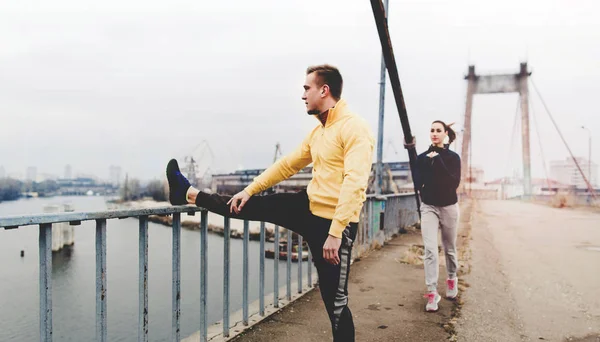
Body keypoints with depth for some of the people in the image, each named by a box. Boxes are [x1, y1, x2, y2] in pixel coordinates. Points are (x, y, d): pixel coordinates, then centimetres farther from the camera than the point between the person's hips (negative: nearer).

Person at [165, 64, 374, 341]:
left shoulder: (354, 128, -17)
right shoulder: (318, 131, 11)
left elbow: (354, 183, -26)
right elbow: (287, 165, 18)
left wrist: (335, 233, -31)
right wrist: (249, 190, 18)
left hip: (334, 223, -7)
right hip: (309, 207, 7)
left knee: (335, 300, 1)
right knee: (254, 206, 12)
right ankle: (189, 194, 26)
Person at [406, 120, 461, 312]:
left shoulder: (453, 157, -2)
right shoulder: (422, 157, 2)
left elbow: (455, 183, -16)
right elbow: (417, 184, -4)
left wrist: (438, 161, -19)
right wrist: (429, 163, -15)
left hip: (449, 207, 0)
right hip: (428, 207, 0)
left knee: (449, 248, 14)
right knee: (430, 250, -11)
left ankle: (452, 279, 39)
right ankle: (432, 292, -9)